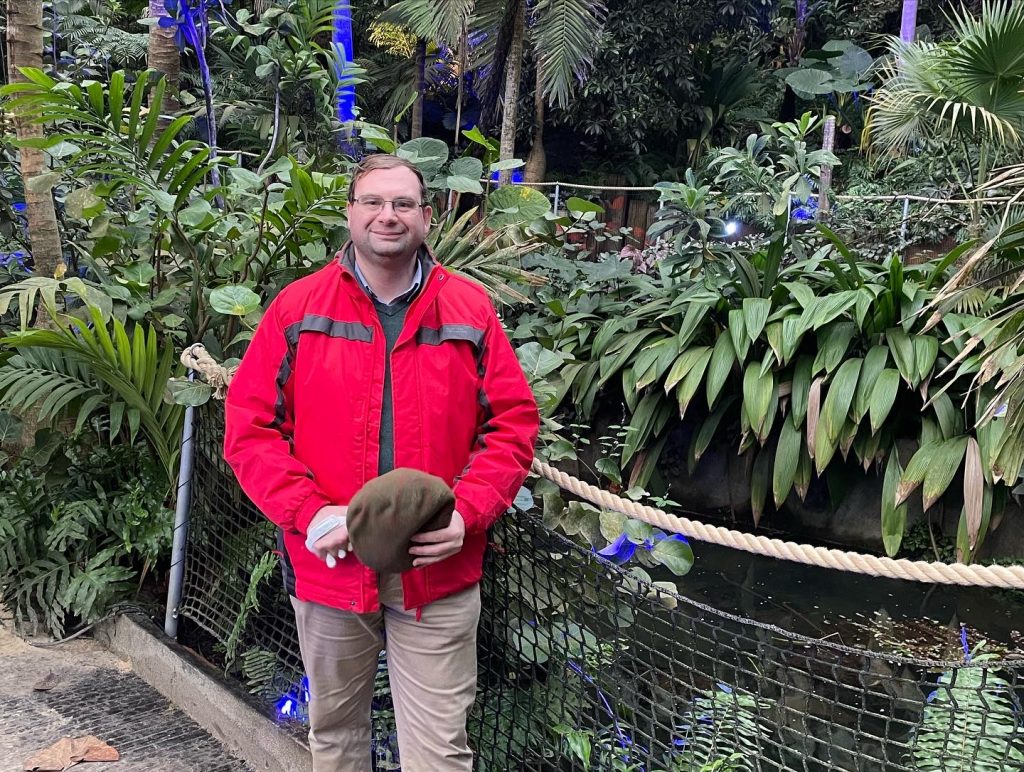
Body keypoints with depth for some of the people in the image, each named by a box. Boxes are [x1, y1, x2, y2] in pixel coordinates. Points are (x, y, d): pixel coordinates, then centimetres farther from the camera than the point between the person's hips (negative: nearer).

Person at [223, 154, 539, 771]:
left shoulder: (470, 309, 1)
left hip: (439, 571, -1)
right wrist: (307, 512, -14)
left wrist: (467, 513, -13)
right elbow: (250, 424, 0)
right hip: (330, 565, 1)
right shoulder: (298, 308, 1)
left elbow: (515, 422, 1)